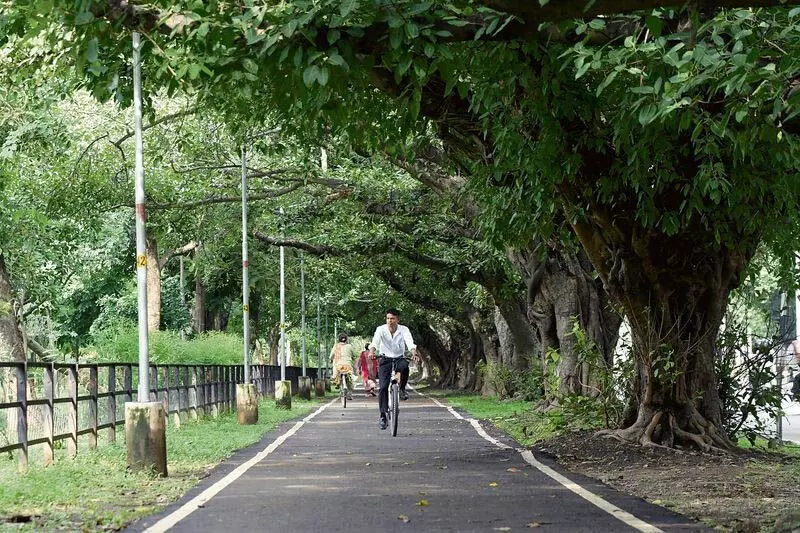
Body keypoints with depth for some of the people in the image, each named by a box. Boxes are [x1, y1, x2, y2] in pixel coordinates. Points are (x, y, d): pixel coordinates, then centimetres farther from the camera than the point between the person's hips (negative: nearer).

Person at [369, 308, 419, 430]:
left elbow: (409, 341, -26)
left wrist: (413, 352, -47)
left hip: (399, 358, 0)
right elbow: (375, 341, -27)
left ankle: (402, 389, -10)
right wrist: (372, 351, -49)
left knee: (404, 366, -37)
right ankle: (383, 416, -6)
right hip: (385, 359, 0)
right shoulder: (381, 329, -10)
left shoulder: (403, 329, -9)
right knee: (383, 387, -13)